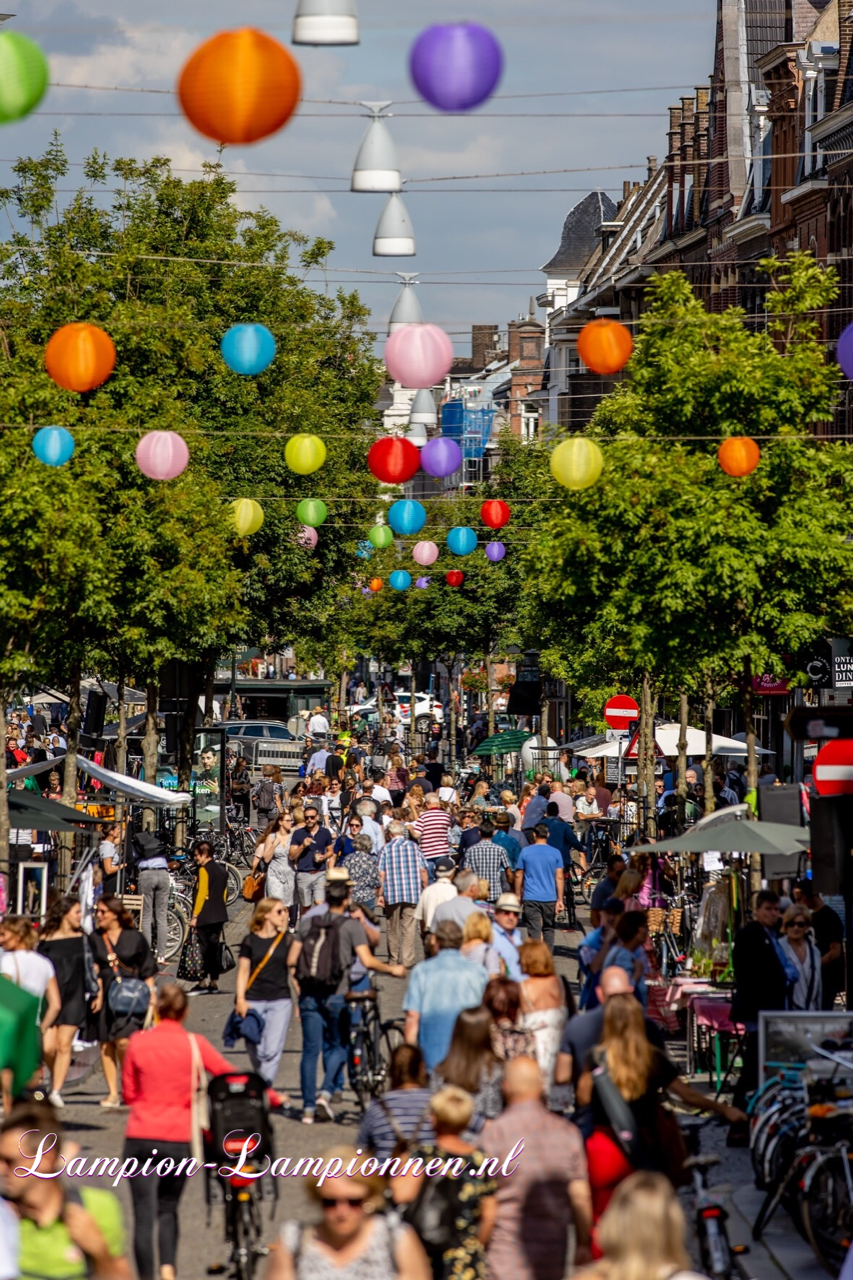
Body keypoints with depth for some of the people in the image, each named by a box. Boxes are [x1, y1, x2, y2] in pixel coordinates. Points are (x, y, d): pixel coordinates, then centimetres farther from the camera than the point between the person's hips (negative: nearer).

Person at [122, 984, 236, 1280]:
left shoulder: (137, 1043, -3)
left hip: (140, 1137, -1)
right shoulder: (194, 1044, -4)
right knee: (168, 1209, 18)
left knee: (144, 1215, 2)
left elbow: (128, 1094, 4)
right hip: (178, 1139, 1)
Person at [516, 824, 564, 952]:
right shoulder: (555, 853, 0)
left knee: (534, 931, -4)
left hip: (531, 898, -1)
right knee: (548, 929, 16)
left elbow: (518, 876, 3)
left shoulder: (526, 852, -1)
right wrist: (560, 899, 0)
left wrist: (518, 895, 13)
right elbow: (559, 877, -3)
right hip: (550, 898, 1)